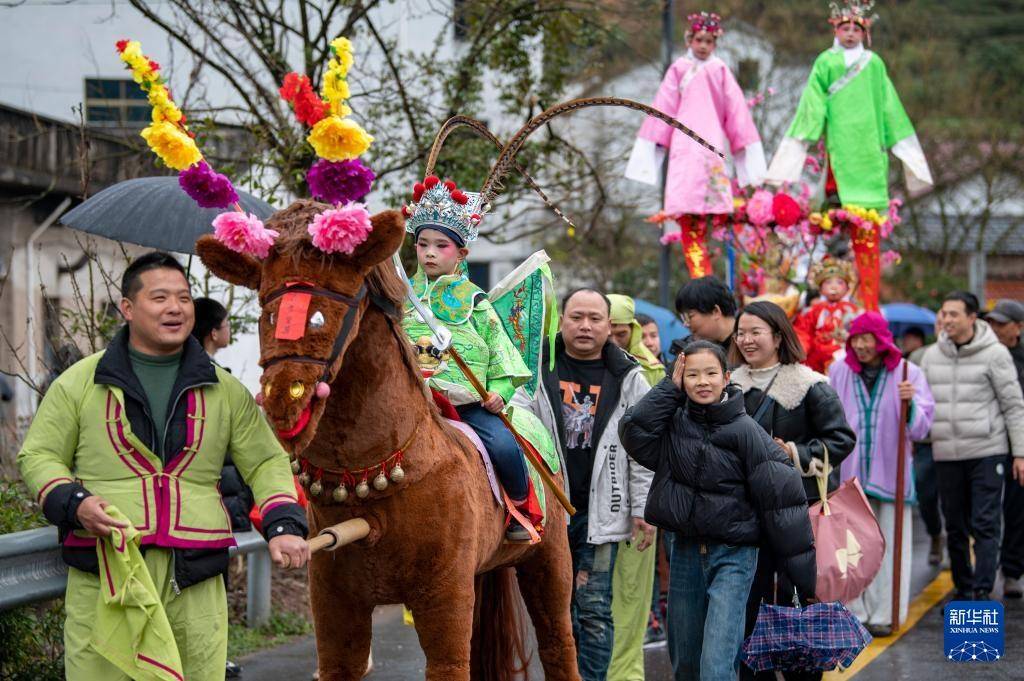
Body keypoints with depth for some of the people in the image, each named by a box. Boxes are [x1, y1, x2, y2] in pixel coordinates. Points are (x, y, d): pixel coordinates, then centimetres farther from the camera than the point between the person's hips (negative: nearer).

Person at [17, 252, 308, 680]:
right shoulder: (80, 382, 7)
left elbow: (266, 463, 14)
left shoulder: (225, 391, 13)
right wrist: (73, 503, -12)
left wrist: (283, 525, -4)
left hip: (195, 585, 2)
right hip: (102, 579, -2)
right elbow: (38, 456, 8)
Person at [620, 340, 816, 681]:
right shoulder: (674, 421, 4)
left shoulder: (744, 430, -11)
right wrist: (670, 388, -8)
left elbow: (780, 500, -11)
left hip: (733, 555, -5)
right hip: (685, 551, 5)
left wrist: (806, 579, -12)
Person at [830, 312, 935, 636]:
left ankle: (885, 614, 7)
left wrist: (910, 403, -20)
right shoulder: (839, 372, 4)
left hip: (891, 471, -2)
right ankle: (858, 612, 12)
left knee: (891, 545, 0)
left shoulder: (907, 373, -1)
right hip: (851, 471, 2)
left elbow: (920, 428, -2)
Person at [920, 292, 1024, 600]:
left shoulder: (994, 354, -4)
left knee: (985, 526, -8)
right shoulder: (932, 356, 9)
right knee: (955, 528, 11)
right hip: (946, 455, 5)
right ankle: (963, 590, 21)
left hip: (987, 452, -5)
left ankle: (982, 591, -9)